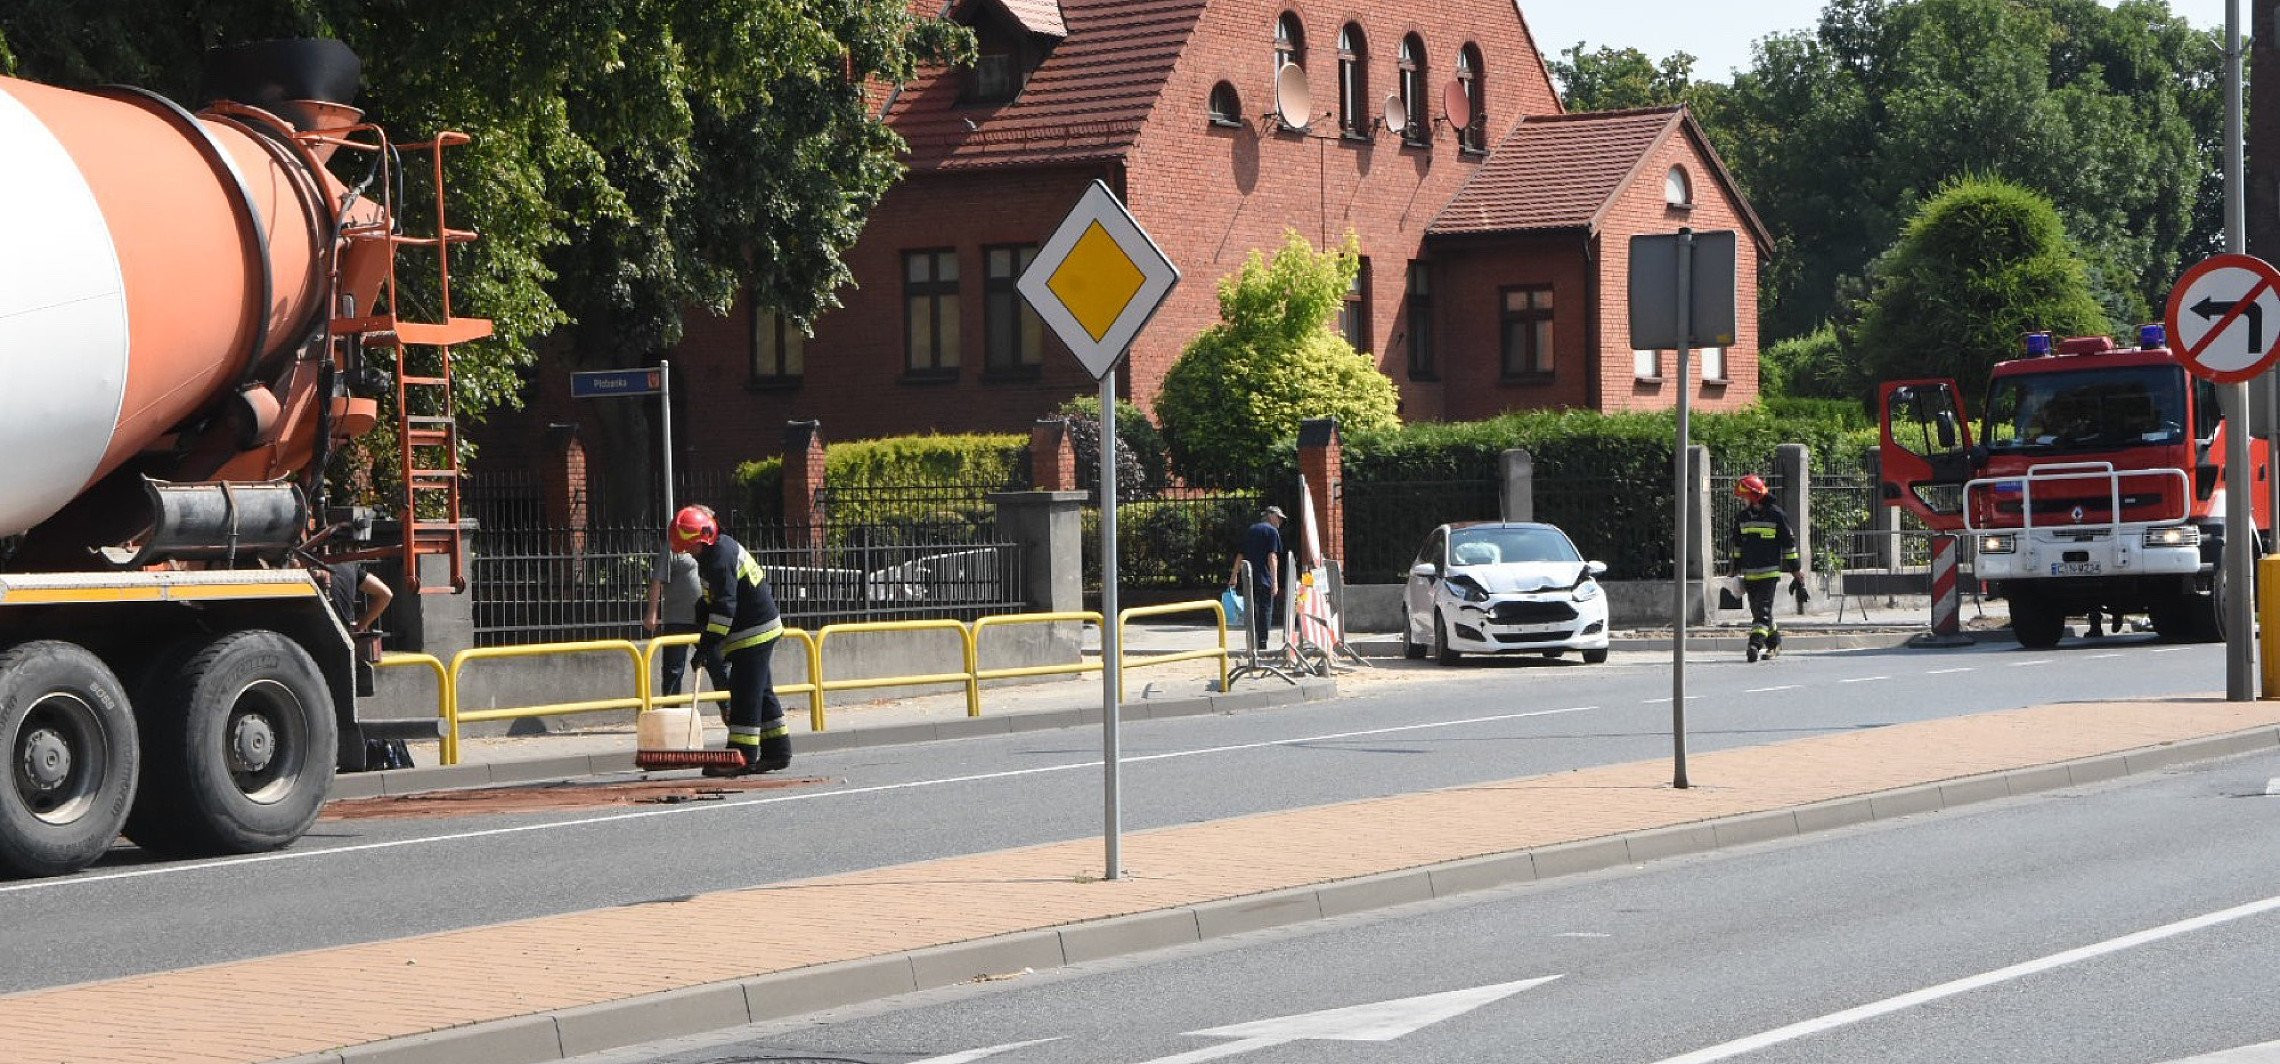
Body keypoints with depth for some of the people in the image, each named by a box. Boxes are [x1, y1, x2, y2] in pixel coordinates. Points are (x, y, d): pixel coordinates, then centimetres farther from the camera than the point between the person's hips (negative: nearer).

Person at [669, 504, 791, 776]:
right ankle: (776, 751, 18)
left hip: (753, 632, -11)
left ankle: (742, 755, -10)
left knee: (745, 693, -10)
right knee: (761, 691, 14)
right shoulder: (721, 544, 11)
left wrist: (708, 644, -27)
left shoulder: (720, 559, -22)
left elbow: (725, 606, -27)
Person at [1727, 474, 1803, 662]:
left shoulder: (1776, 515, -6)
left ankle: (1756, 643, -23)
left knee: (1763, 609, -15)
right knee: (1758, 611, 11)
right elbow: (1737, 545, 22)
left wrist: (1796, 571, -1)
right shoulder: (1742, 517, 10)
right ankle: (1774, 642, 25)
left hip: (1770, 572, -6)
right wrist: (1736, 571, 20)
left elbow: (1789, 543, -2)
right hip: (1749, 574, 6)